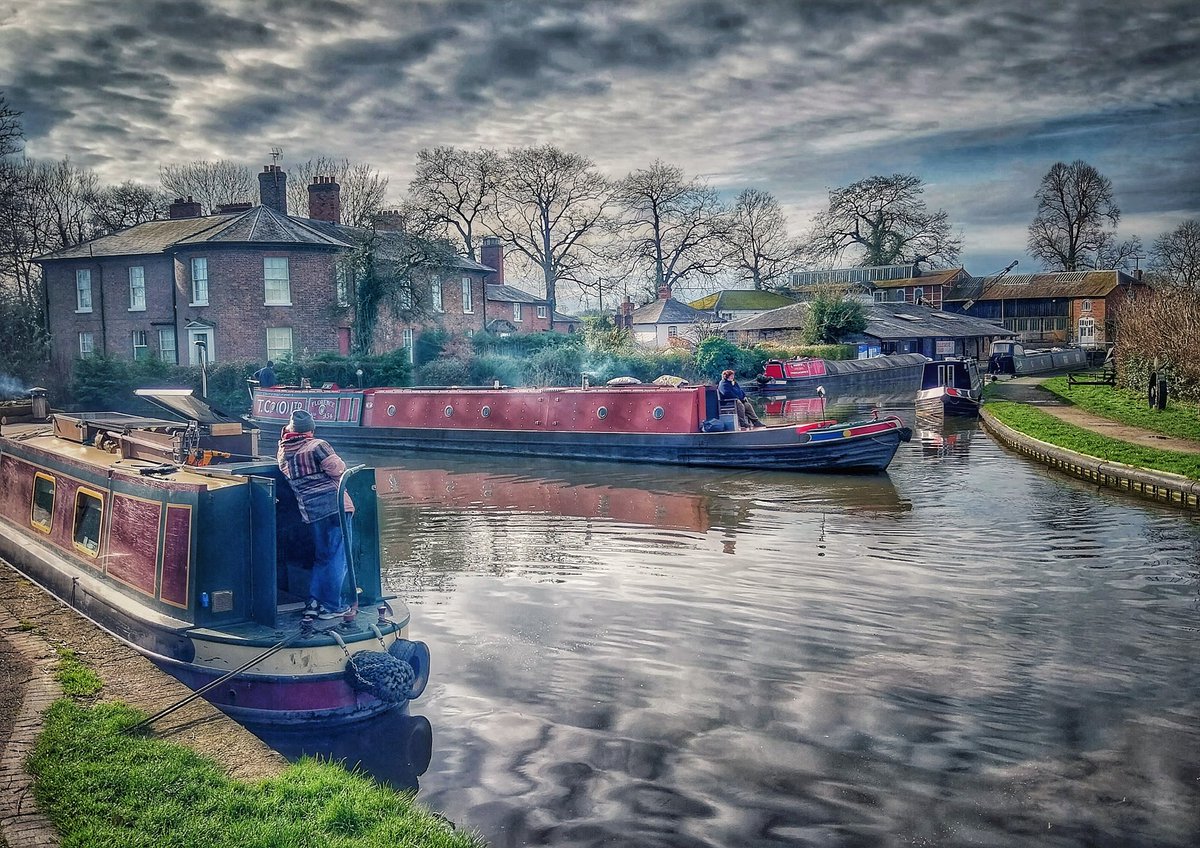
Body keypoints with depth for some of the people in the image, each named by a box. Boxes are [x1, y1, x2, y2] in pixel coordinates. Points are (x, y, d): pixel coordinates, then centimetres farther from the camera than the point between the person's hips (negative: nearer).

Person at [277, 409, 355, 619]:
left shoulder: (282, 454, 12)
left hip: (310, 511, 6)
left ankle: (313, 602, 18)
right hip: (335, 506, -6)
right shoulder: (317, 446, -7)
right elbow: (339, 470, -11)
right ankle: (332, 606, 4)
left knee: (321, 556, 20)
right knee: (338, 557, 1)